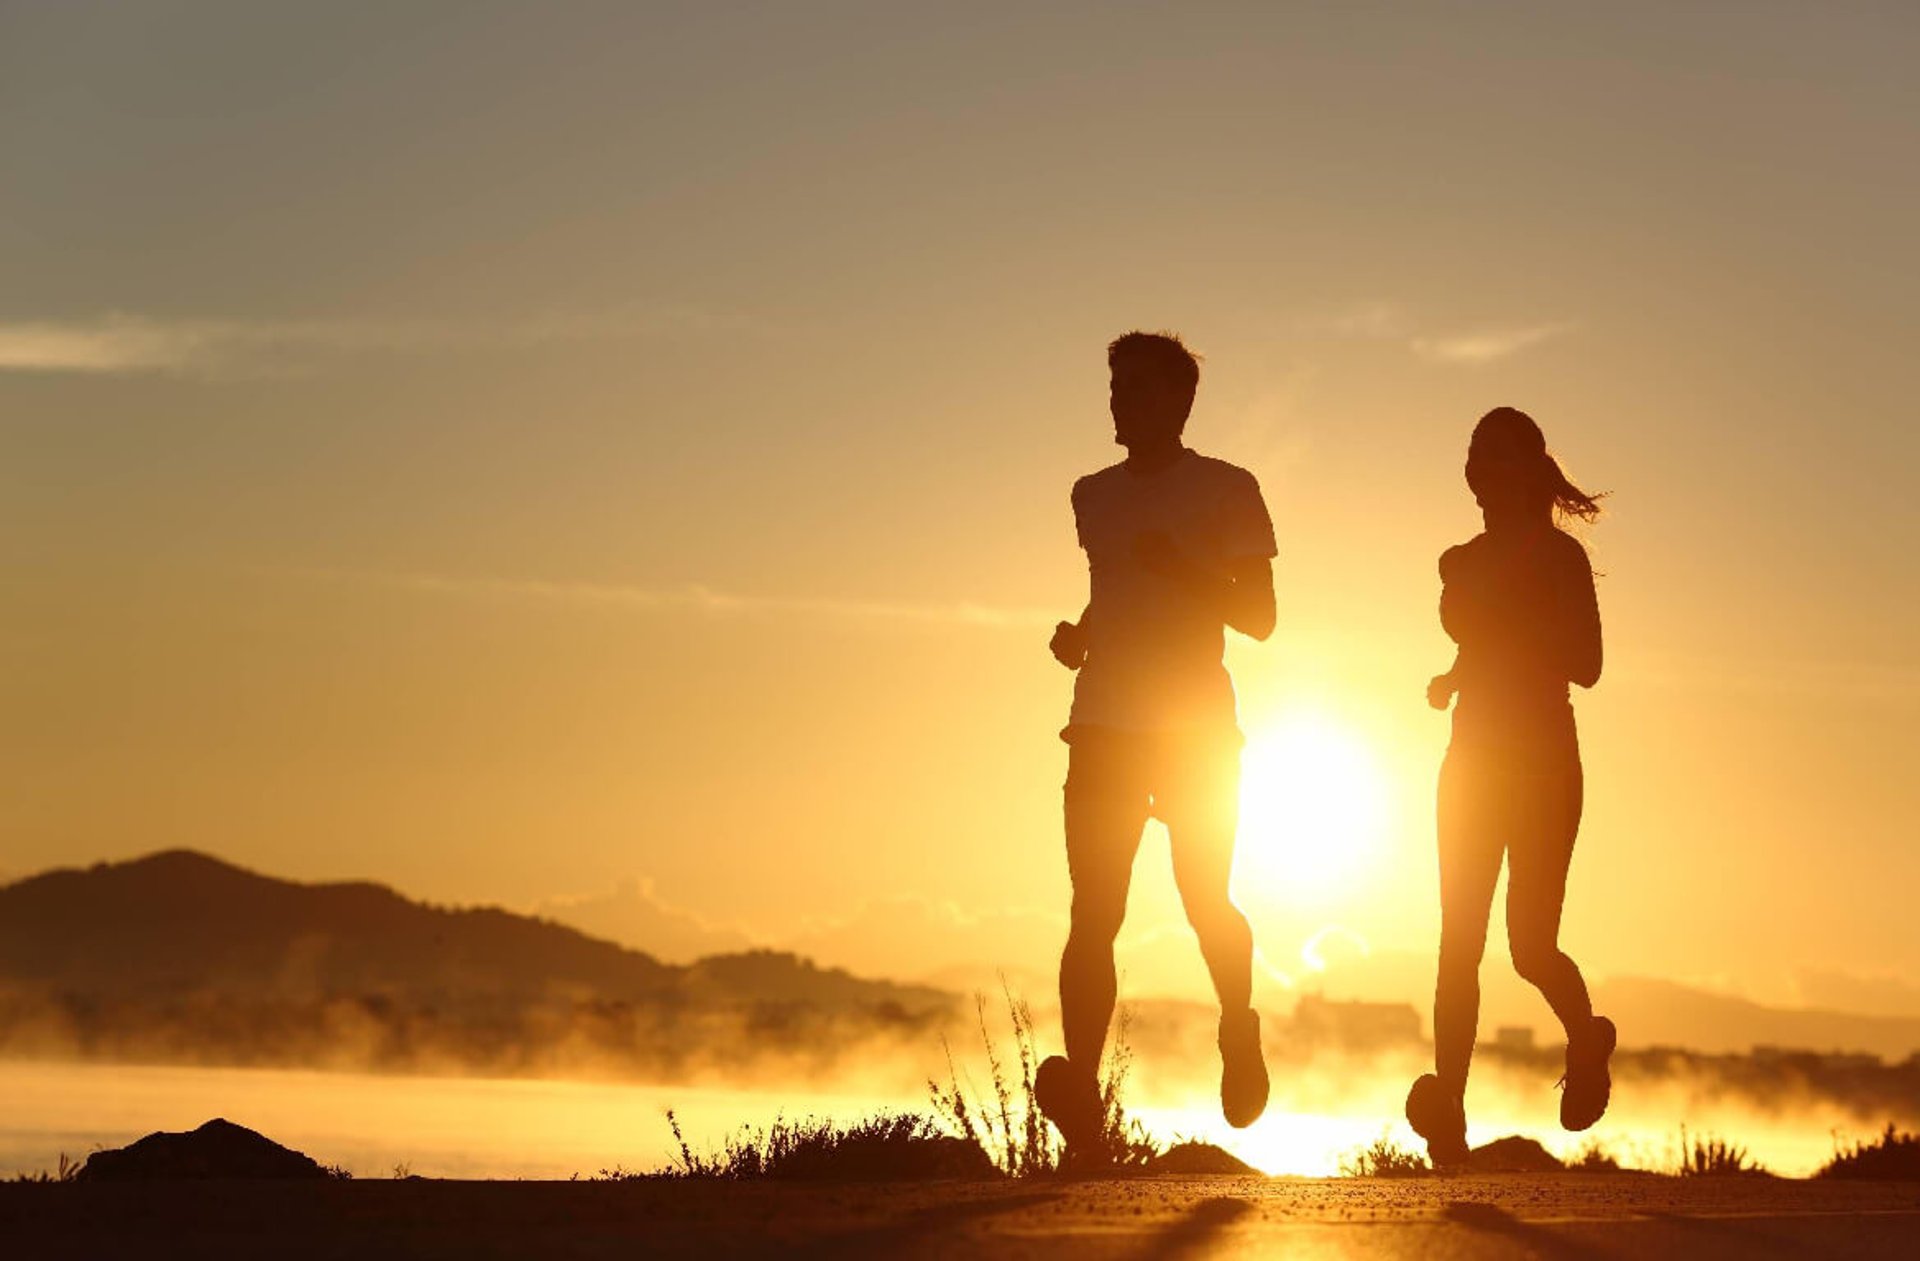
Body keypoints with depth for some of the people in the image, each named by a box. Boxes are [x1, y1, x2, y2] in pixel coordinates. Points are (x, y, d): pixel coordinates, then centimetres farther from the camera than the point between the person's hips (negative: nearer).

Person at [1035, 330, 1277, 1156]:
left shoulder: (1226, 491, 1)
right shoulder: (1093, 496, 17)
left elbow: (1259, 618, -1)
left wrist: (1183, 570, -17)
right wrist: (1076, 637, 9)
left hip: (1197, 724, -3)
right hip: (1104, 728, 4)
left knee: (1206, 902, -2)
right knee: (1092, 914, -9)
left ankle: (1238, 1029, 27)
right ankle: (1080, 1086, -17)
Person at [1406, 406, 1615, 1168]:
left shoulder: (1560, 555, -5)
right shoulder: (1463, 562, 14)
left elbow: (1586, 666, -13)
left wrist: (1501, 626, -19)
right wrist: (1454, 677, 8)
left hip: (1543, 763, -6)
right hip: (1474, 761, 6)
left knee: (1530, 945, -8)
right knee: (1458, 942, -5)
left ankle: (1587, 1036, 25)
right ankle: (1447, 1112, -11)